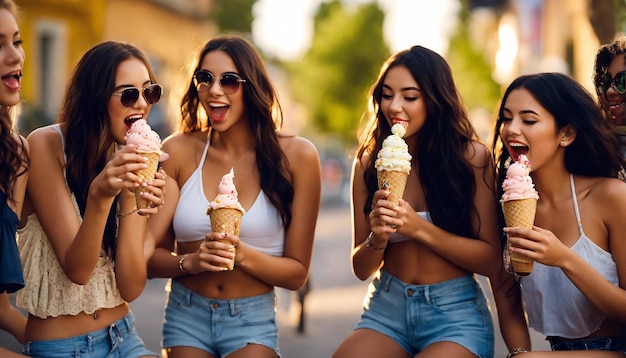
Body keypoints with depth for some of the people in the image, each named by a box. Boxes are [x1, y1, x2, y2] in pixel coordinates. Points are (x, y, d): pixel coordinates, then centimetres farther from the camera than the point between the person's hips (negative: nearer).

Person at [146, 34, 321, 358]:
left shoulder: (295, 155, -6)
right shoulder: (178, 152, -3)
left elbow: (297, 273, -4)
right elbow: (149, 258, -1)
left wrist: (242, 255, -21)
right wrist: (191, 261, -21)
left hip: (253, 322, -1)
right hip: (186, 318, 1)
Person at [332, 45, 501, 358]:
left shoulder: (472, 157, -7)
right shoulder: (369, 162, 1)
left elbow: (490, 260, -7)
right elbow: (361, 269, 5)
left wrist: (419, 228, -19)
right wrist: (378, 237, -17)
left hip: (455, 313, -2)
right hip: (386, 309, 3)